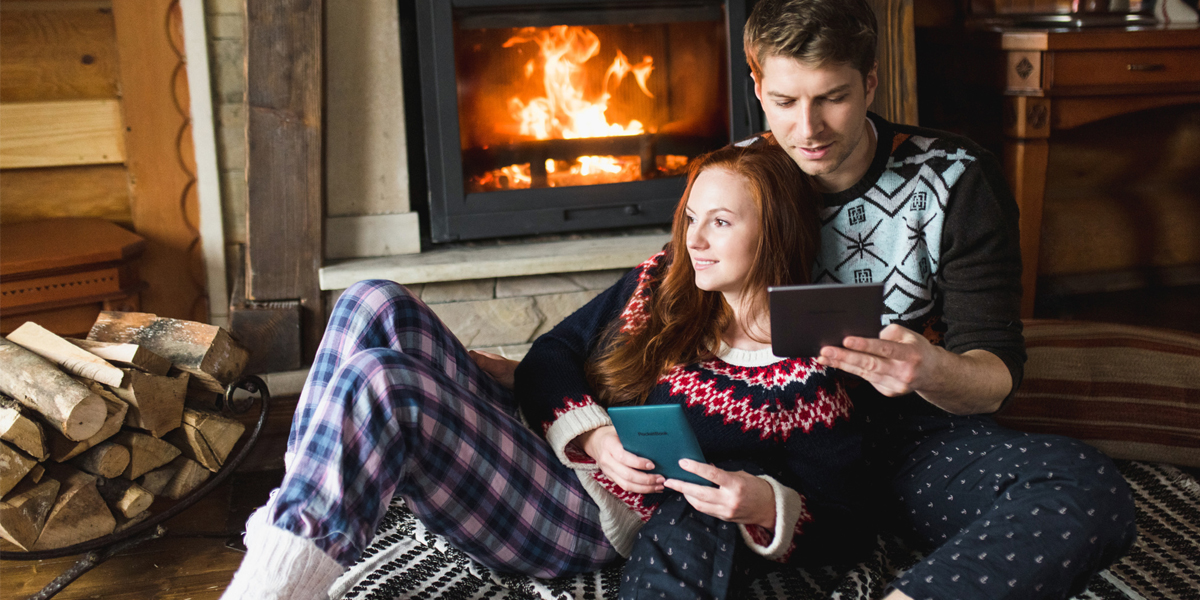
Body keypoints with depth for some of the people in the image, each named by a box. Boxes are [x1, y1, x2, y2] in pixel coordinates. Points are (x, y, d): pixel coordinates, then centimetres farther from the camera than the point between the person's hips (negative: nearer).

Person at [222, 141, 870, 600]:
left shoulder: (810, 376, -4)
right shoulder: (661, 284, 11)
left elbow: (836, 522, -2)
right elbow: (548, 358, 11)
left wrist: (763, 503, -24)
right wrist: (592, 434, -9)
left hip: (598, 522, -7)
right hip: (537, 442, 7)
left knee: (376, 381, -29)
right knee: (376, 306, -14)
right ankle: (293, 517, -21)